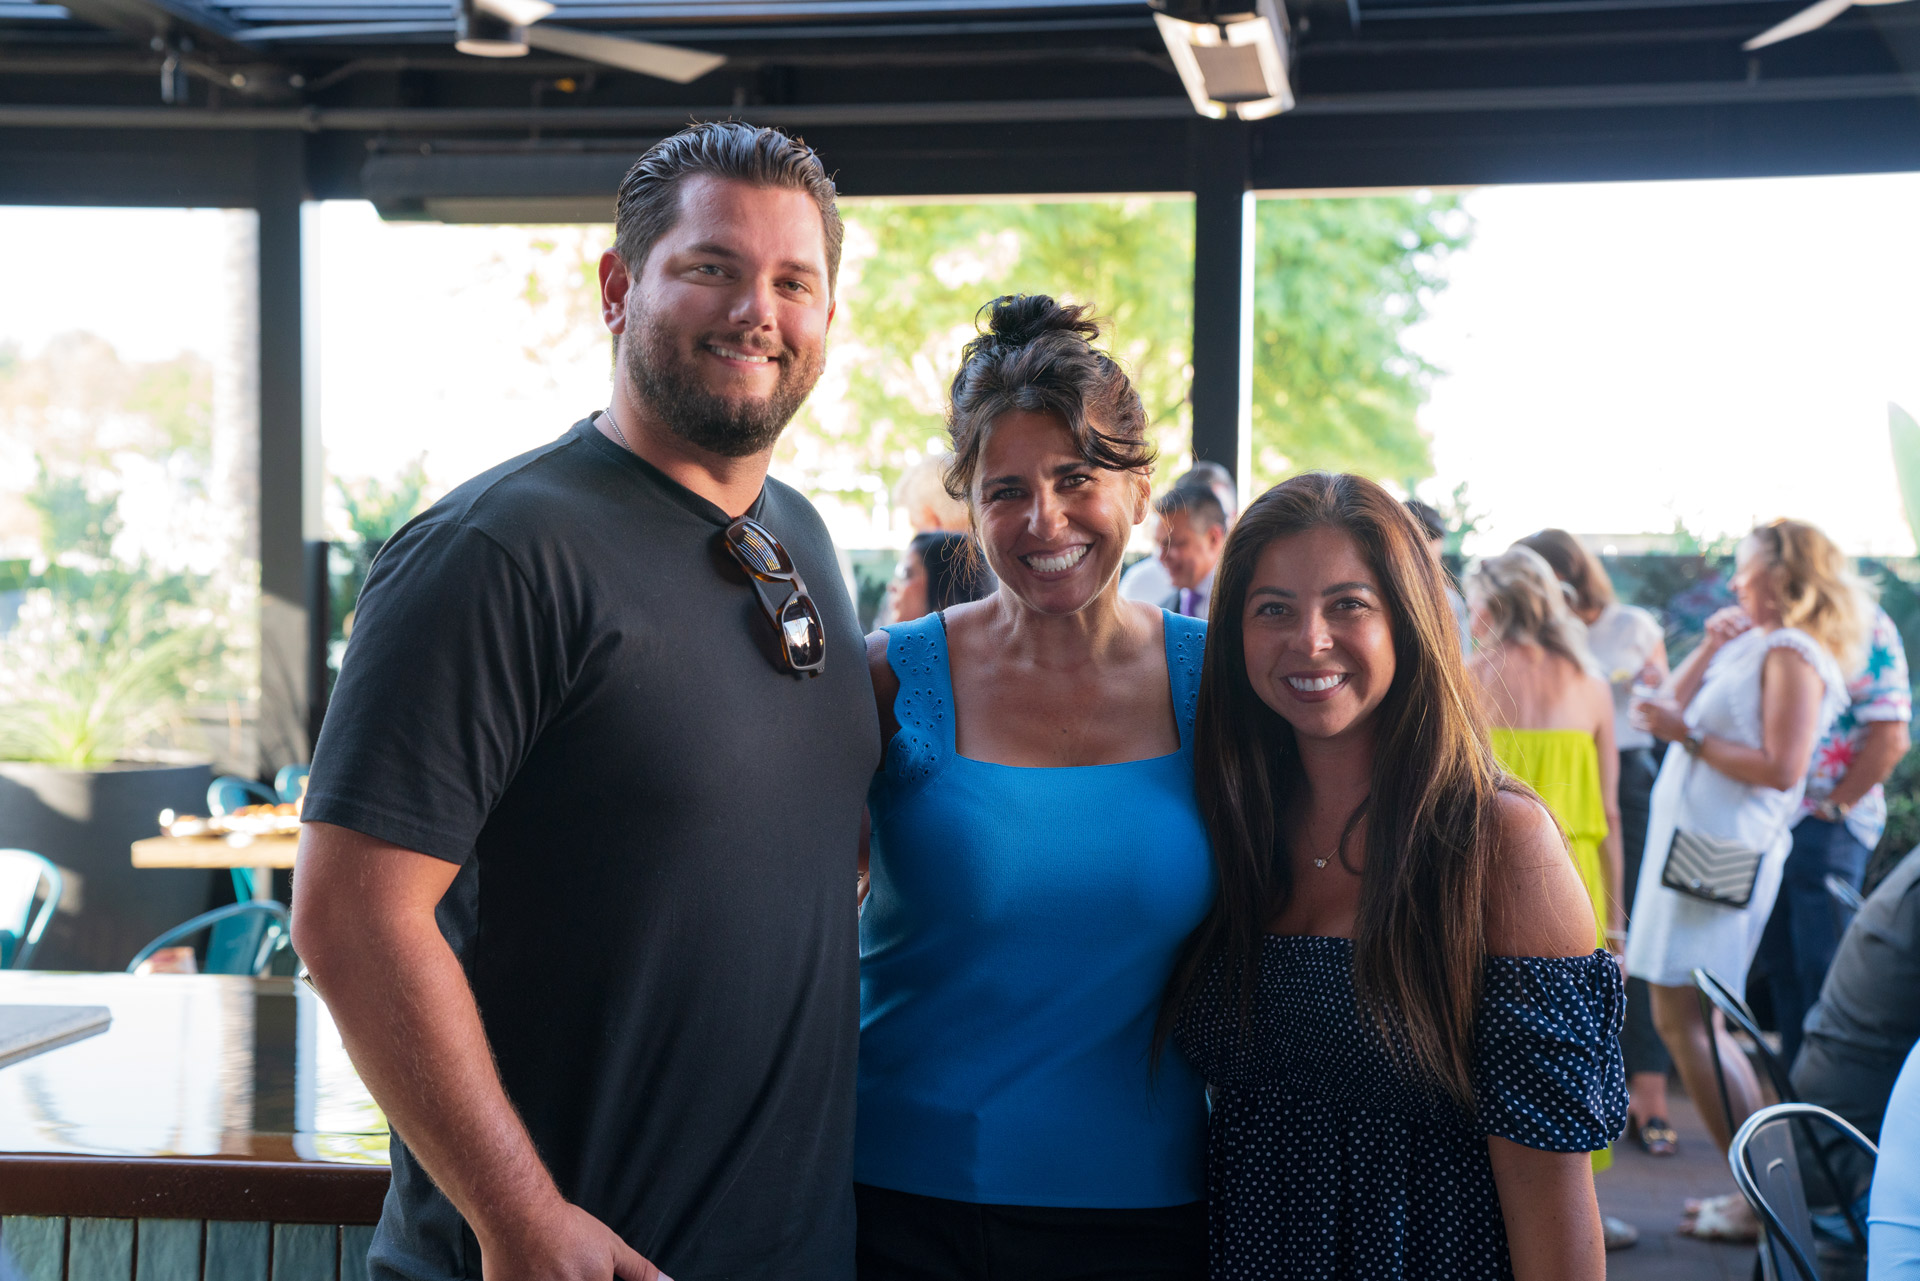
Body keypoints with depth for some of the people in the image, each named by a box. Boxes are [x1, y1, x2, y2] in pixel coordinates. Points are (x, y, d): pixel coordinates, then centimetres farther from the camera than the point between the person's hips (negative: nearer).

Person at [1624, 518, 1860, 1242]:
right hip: (1691, 843, 10)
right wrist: (1709, 647, 7)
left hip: (1723, 855, -10)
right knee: (1688, 1019, 12)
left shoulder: (1791, 653, -11)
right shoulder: (1749, 645, 17)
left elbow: (1781, 768, -20)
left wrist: (1690, 736, -17)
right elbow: (1672, 707, 17)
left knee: (1684, 1019, -9)